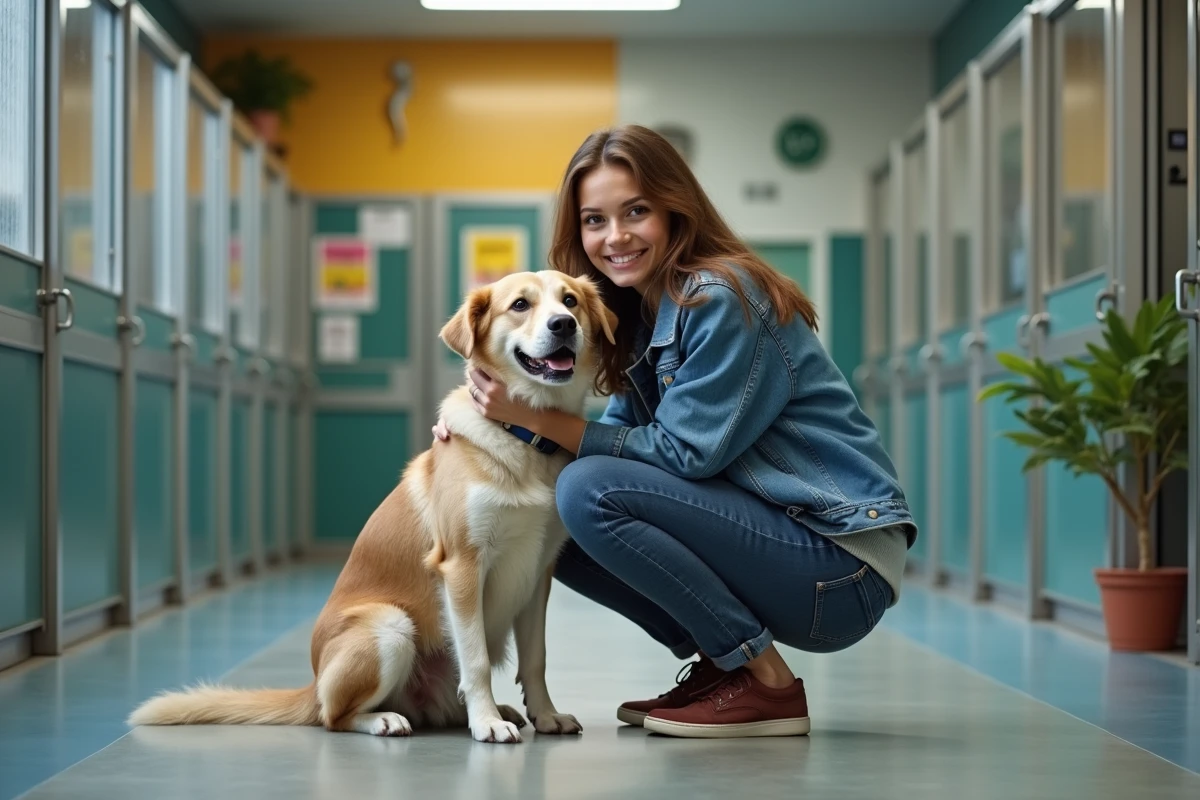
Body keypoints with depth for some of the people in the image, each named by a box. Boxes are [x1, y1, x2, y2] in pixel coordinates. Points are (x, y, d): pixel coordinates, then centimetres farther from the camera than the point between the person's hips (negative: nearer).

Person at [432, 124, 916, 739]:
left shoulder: (723, 298, -15)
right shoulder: (643, 312, 12)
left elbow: (684, 452, -17)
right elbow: (626, 432, 7)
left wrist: (538, 417, -17)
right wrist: (501, 419, -7)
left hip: (845, 569, -9)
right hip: (779, 537, 9)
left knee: (589, 490, -21)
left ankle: (768, 686, -12)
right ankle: (718, 665, 8)